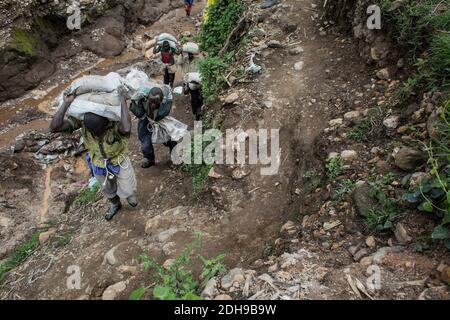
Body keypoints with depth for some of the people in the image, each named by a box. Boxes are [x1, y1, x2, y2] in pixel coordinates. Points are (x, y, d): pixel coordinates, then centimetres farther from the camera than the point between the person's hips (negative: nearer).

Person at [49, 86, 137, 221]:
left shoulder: (116, 119, -39)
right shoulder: (81, 117, -28)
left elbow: (127, 129, -64)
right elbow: (54, 127, -37)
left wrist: (123, 99, -58)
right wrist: (66, 104, -45)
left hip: (119, 161, -2)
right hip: (99, 164, 3)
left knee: (127, 190, 21)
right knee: (108, 189, 28)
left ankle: (128, 194, 60)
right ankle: (115, 205, 61)